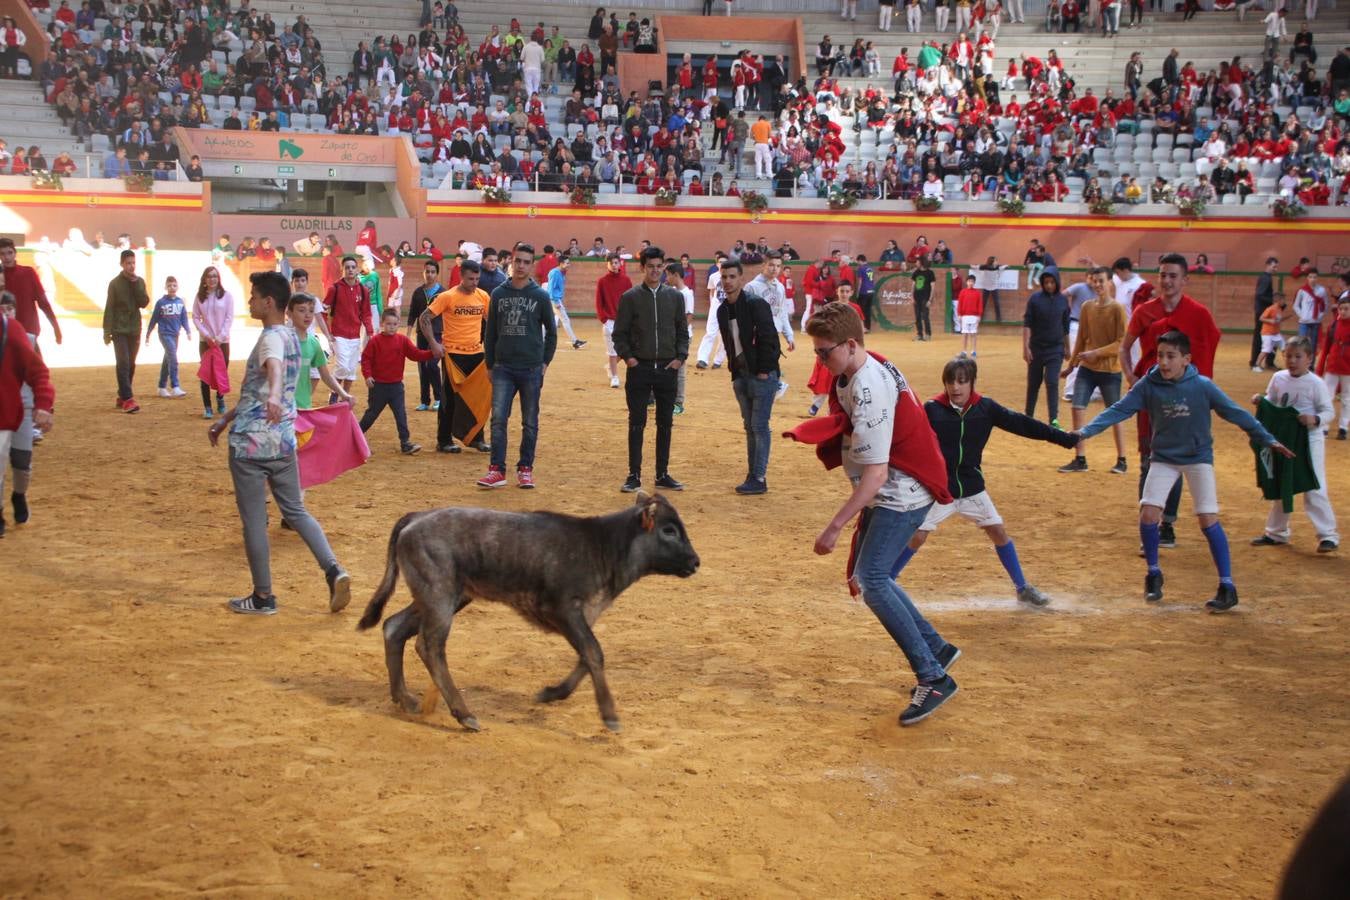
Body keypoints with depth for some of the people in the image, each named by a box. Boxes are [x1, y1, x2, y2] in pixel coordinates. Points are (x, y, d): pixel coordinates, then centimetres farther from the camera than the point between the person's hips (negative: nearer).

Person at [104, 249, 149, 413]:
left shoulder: (139, 282, 6)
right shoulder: (115, 283, -5)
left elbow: (144, 303, -5)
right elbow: (109, 308, -6)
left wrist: (135, 284, -12)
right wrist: (107, 331, -11)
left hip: (134, 329, 4)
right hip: (119, 329, -4)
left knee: (130, 364, 8)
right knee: (123, 363, -11)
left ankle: (122, 396, 18)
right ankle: (127, 399, -17)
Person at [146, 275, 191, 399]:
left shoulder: (180, 302, 5)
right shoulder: (161, 302, -5)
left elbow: (184, 319, 8)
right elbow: (154, 319, 1)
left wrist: (188, 331, -7)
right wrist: (147, 335, 6)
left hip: (175, 335, 5)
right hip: (165, 334, -5)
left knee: (167, 361, 12)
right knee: (173, 359, -15)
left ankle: (162, 387, 20)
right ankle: (175, 388, -18)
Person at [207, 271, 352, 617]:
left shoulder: (272, 338, -14)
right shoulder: (290, 336, 15)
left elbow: (275, 367, -39)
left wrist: (274, 394, -59)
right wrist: (225, 419, 30)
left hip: (251, 442, -9)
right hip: (284, 439, 9)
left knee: (253, 519, 3)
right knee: (295, 510, 16)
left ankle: (263, 597, 11)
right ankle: (334, 571, -1)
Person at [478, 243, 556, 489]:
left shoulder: (540, 296, 0)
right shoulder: (498, 294, 5)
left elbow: (551, 332, 7)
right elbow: (490, 332, 10)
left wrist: (545, 363, 2)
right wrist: (490, 365, 9)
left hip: (531, 369, -1)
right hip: (503, 368, 1)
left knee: (530, 423, 5)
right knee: (498, 419, -6)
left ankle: (525, 469, 14)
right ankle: (497, 469, -3)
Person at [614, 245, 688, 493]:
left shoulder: (675, 296, 7)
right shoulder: (630, 297, 0)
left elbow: (682, 331, 11)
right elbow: (619, 333, 3)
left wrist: (681, 356, -1)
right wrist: (627, 356, -9)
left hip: (668, 368, 2)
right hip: (639, 368, -2)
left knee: (665, 423, 7)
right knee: (637, 423, 0)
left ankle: (662, 474, 16)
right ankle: (634, 475, 6)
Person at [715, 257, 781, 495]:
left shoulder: (755, 304, -13)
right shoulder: (723, 310, 9)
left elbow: (768, 338, -16)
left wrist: (763, 371, -17)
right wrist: (733, 369, 9)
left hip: (762, 374, -8)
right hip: (740, 375, 8)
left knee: (759, 426, -5)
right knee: (749, 426, 12)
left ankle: (759, 479, -1)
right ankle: (752, 475, 18)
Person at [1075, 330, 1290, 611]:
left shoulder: (1202, 386, -15)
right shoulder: (1148, 385, -12)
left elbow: (1236, 413, -9)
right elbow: (1118, 410, -13)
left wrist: (1267, 439, -10)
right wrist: (1085, 431, -24)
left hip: (1198, 456, -2)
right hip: (1163, 458, 2)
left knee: (1208, 519, -11)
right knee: (1148, 514, -10)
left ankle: (1227, 587, -3)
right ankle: (1153, 574, 14)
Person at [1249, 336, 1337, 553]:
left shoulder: (1316, 383, -13)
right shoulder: (1278, 378, 1)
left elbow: (1329, 411, -11)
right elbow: (1271, 402, 12)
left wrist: (1315, 419, -30)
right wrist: (1260, 400, -9)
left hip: (1310, 439, -6)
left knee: (1314, 488, -6)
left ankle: (1328, 534, 2)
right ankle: (1276, 532, 30)